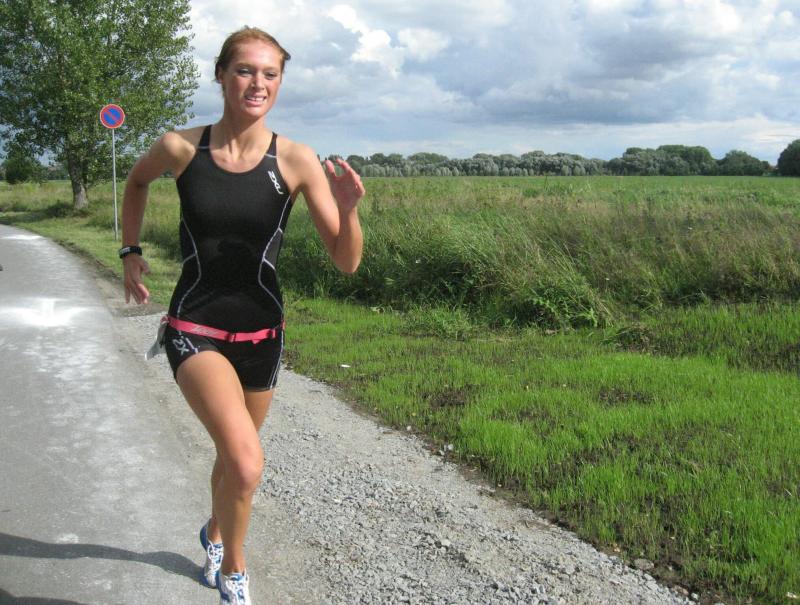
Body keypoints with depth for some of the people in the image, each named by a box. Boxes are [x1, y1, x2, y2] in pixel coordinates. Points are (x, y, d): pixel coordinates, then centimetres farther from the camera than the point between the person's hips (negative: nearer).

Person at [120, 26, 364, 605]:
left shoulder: (297, 161, -11)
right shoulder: (181, 147, -9)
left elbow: (347, 262, -11)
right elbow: (137, 182, 16)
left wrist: (348, 210, -29)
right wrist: (131, 252, 10)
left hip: (261, 332, 2)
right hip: (195, 328, -2)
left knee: (234, 454, 23)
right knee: (247, 465, -22)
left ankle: (215, 533, 57)